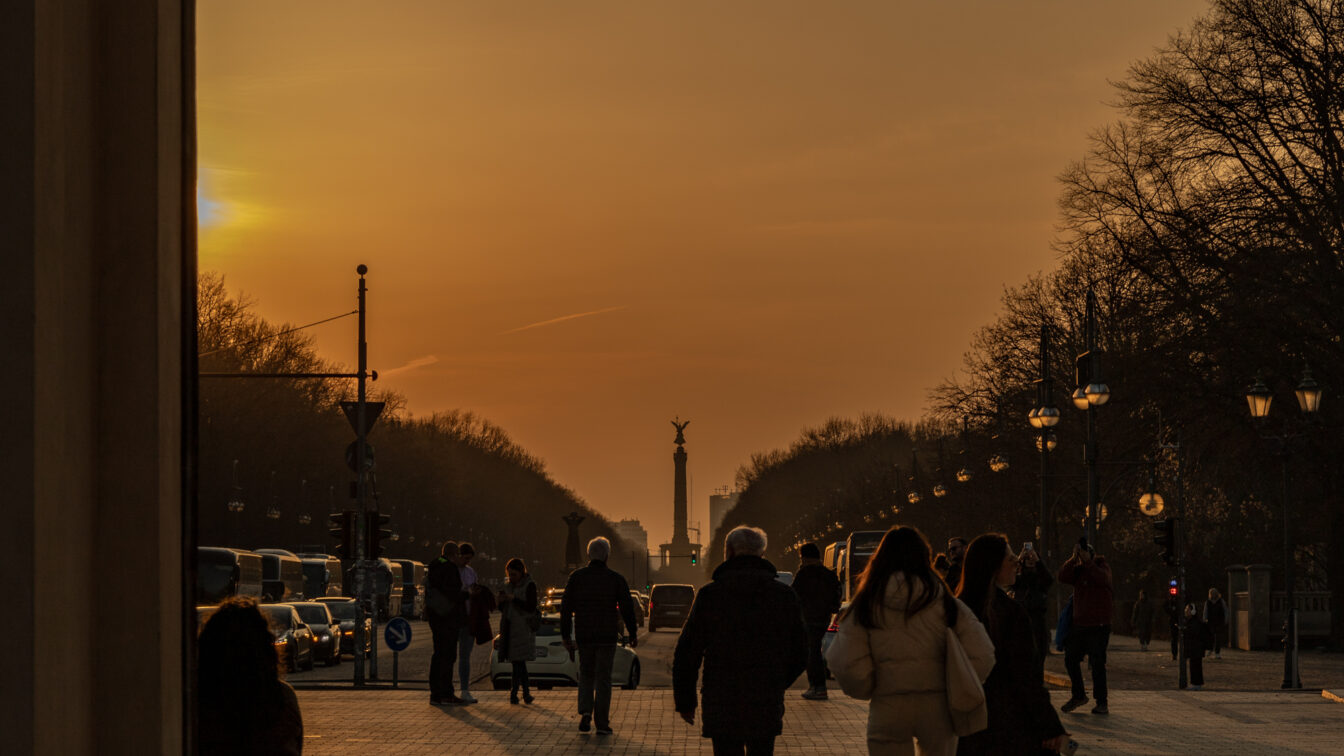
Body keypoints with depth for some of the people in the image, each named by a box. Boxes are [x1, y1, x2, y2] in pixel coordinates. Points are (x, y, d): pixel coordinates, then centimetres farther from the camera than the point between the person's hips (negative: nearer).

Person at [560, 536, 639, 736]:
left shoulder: (576, 577, 0)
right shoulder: (616, 579, -3)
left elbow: (566, 607, 0)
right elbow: (627, 609, -3)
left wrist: (566, 635, 7)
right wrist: (632, 634, 8)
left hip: (583, 636, 1)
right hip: (607, 636, -1)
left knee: (586, 675, 17)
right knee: (603, 678, 4)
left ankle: (585, 712, -2)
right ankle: (602, 723, 1)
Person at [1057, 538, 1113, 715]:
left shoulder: (1102, 566, 2)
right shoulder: (1078, 569, 11)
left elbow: (1104, 579, -21)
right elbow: (1063, 577, -8)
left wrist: (1088, 561, -22)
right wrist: (1073, 559, -15)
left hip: (1099, 625, -5)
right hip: (1079, 624, 5)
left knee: (1097, 663, -8)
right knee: (1071, 659, 7)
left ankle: (1101, 702, -2)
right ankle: (1079, 695, 24)